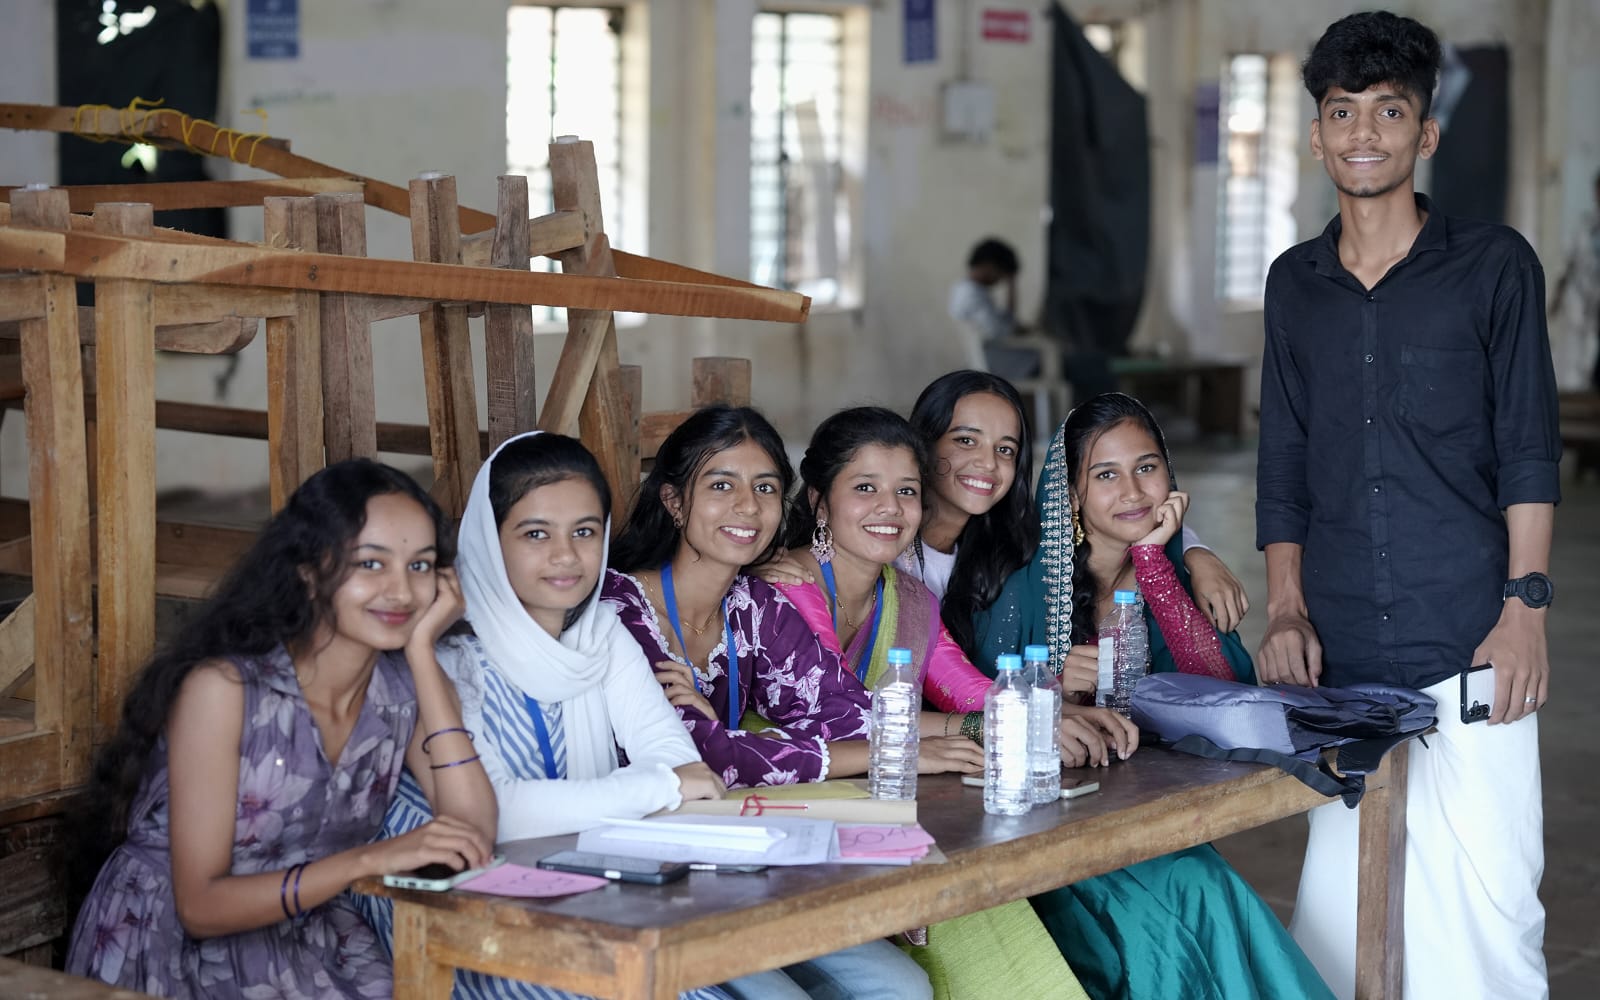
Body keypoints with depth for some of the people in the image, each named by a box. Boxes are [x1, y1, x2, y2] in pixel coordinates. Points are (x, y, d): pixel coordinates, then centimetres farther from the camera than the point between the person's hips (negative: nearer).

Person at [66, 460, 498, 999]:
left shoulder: (405, 687, -2)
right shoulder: (222, 686, -18)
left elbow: (475, 839, -16)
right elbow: (201, 906, -18)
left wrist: (423, 651, -14)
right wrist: (373, 859, -30)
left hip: (310, 951, 5)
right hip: (170, 954, -5)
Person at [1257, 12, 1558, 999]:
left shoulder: (1494, 265, 5)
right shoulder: (1295, 283, 15)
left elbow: (1529, 453, 1)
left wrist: (1526, 608, -7)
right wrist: (1285, 610, 7)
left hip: (1467, 650, -3)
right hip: (1340, 660, 3)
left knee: (1486, 899, -5)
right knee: (1338, 908, 2)